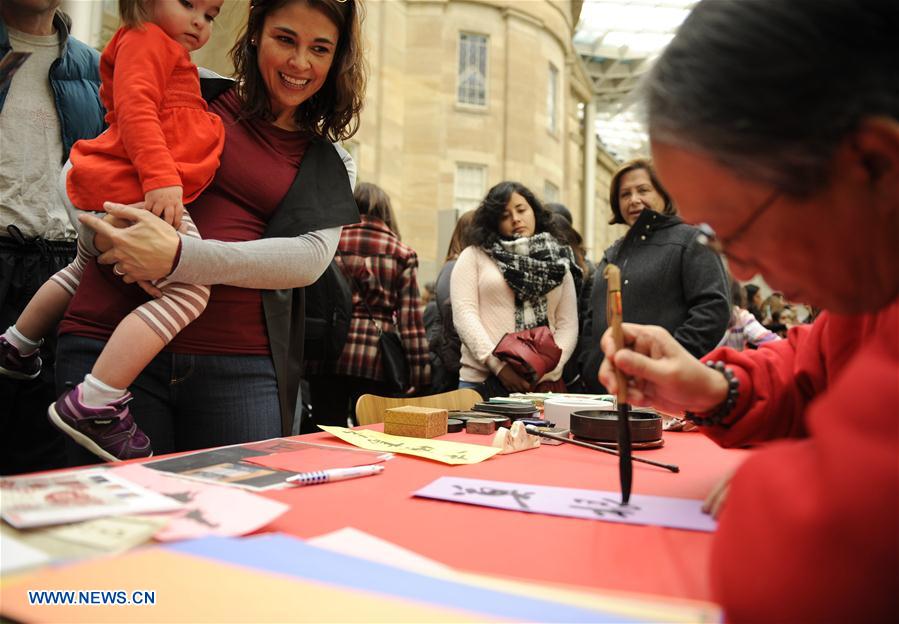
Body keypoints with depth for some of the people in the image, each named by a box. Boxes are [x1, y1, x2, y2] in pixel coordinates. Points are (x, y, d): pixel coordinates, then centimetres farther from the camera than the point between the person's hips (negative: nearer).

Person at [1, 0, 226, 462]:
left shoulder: (170, 58, 28)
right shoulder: (146, 38, -3)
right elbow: (136, 110, -19)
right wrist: (162, 180, -28)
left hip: (104, 195, 12)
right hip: (135, 193, -12)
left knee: (85, 269, 33)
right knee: (185, 291, -21)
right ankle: (92, 405, -24)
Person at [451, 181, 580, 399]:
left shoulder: (558, 262, 13)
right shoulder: (473, 256, 6)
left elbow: (568, 325, 6)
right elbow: (464, 314, -4)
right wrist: (498, 365, -14)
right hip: (482, 381, -2)